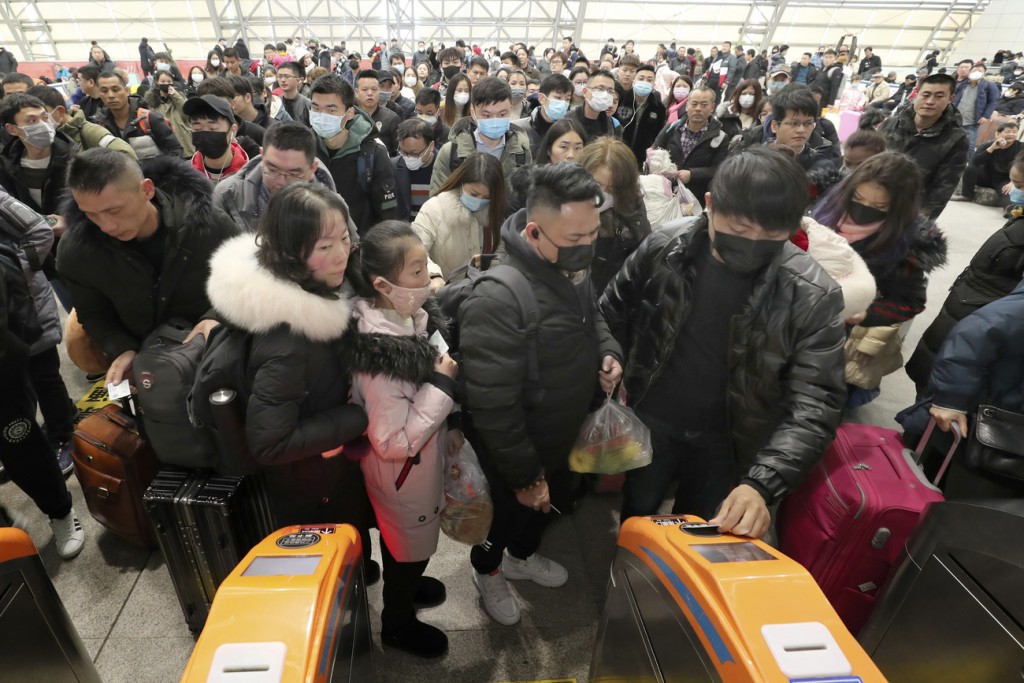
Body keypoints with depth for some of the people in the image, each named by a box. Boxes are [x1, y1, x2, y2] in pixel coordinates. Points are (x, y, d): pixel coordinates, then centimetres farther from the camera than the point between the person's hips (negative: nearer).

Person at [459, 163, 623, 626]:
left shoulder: (571, 268, -8)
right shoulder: (497, 300, -37)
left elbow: (591, 317, 14)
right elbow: (492, 406, -31)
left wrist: (607, 351, -8)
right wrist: (525, 476, -20)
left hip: (561, 439, 8)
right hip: (515, 450, -7)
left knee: (555, 505, 30)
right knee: (512, 515, 21)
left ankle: (522, 557, 63)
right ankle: (487, 569, 56)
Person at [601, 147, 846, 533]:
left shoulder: (813, 295, -19)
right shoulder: (663, 250, -15)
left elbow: (815, 403, -20)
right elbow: (612, 318, 0)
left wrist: (762, 483, -32)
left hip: (730, 443, 0)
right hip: (649, 421, 1)